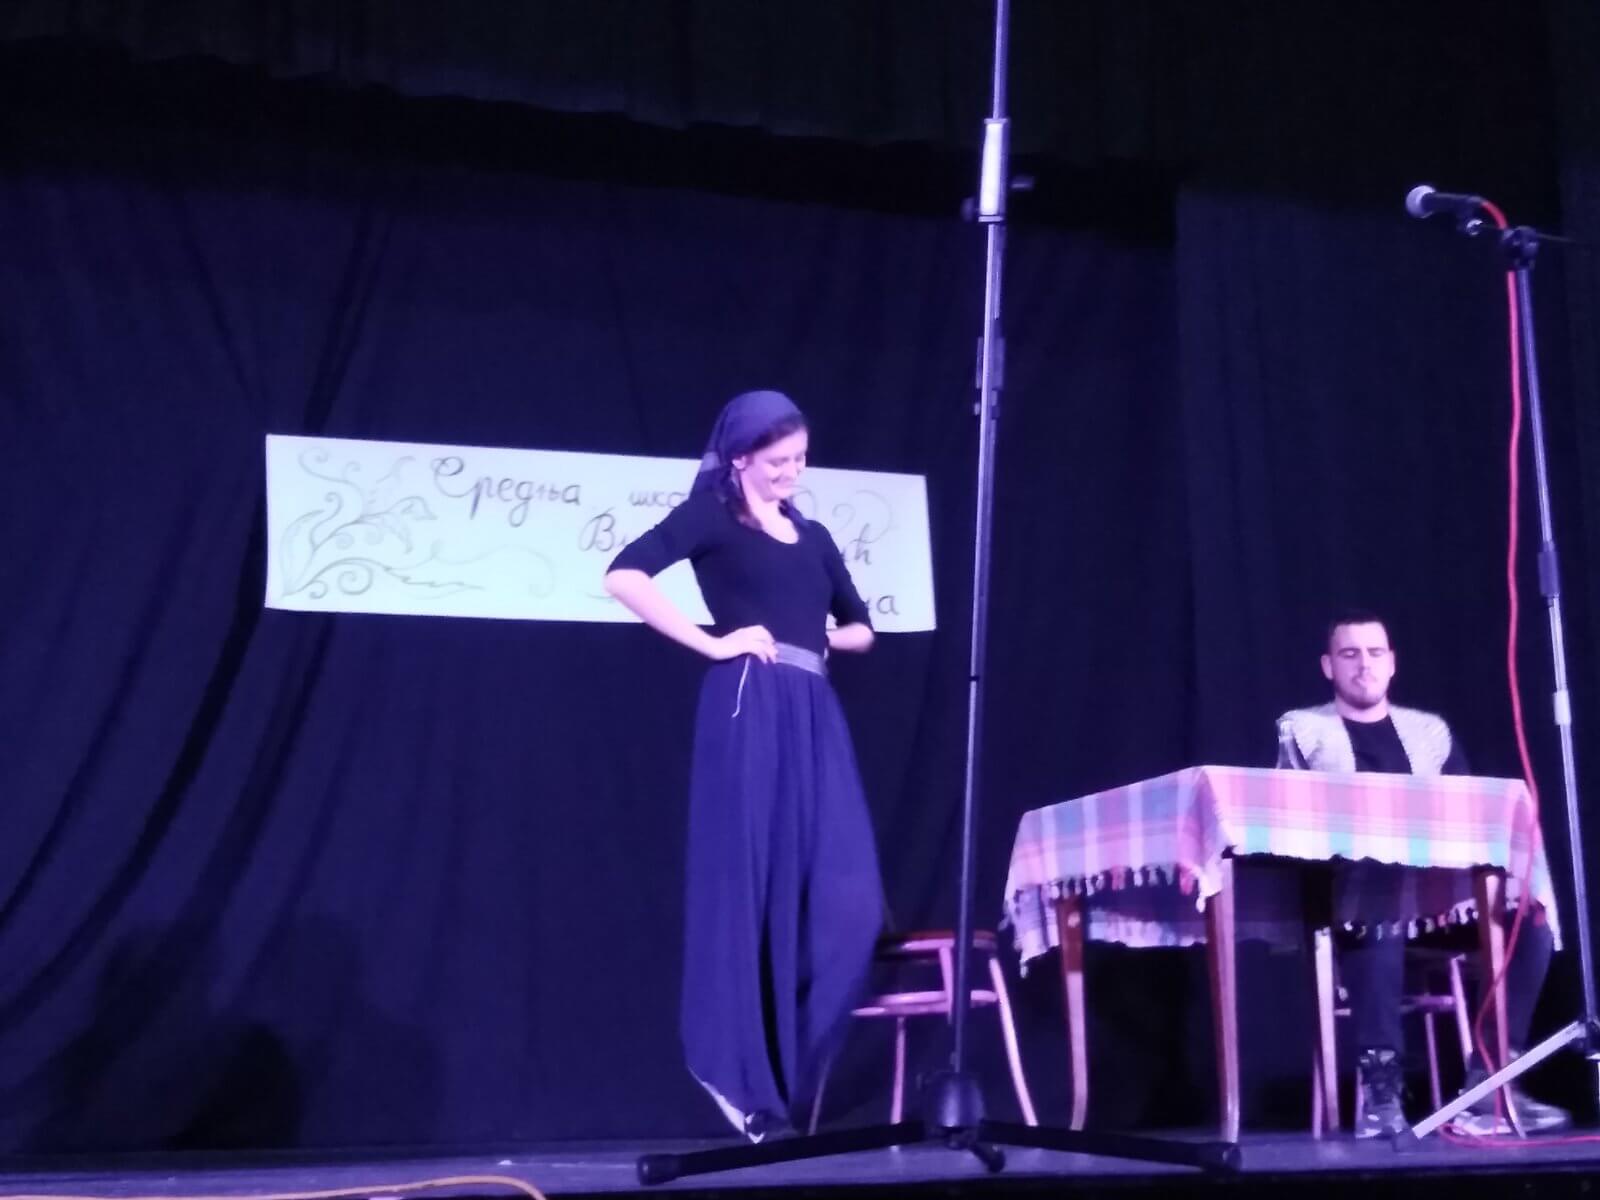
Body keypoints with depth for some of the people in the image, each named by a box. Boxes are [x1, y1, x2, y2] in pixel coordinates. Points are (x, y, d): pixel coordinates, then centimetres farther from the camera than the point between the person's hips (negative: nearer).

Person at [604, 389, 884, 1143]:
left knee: (844, 897, -4)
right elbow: (624, 577, -12)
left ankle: (791, 1066, 7)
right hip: (749, 710, -6)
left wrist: (818, 636, 11)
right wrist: (709, 642, -10)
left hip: (815, 716, 6)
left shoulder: (813, 537, 22)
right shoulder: (713, 517, 3)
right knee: (749, 888, -5)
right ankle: (743, 1073, 5)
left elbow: (860, 631, 32)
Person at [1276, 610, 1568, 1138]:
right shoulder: (1302, 729, 12)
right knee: (1378, 917, -39)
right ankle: (1380, 1087, -35)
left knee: (1526, 917, -22)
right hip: (1350, 897, -4)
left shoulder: (1431, 731, 22)